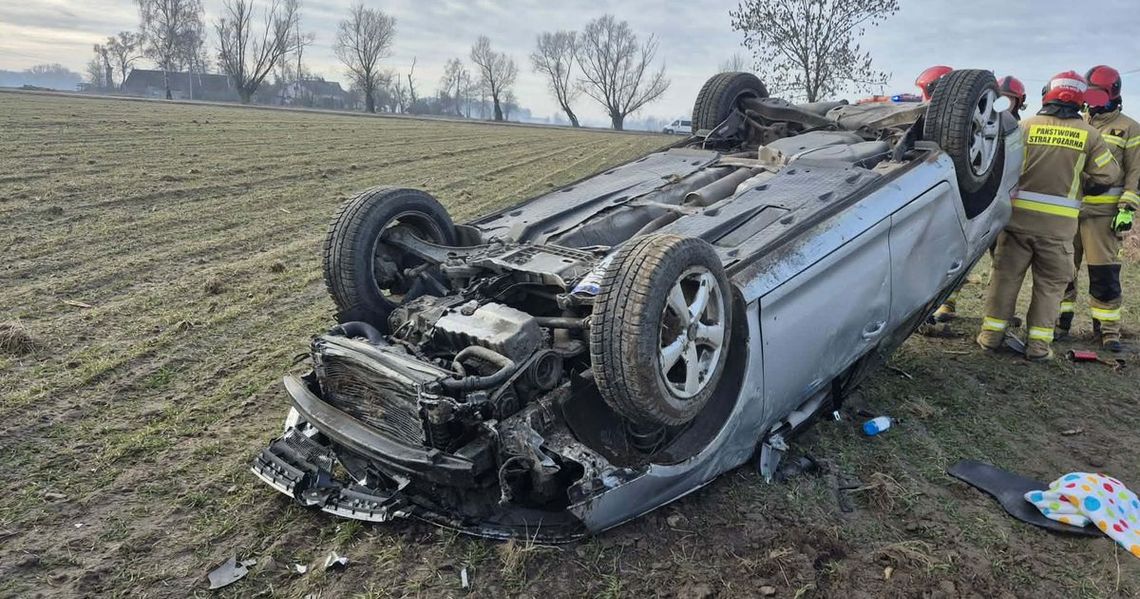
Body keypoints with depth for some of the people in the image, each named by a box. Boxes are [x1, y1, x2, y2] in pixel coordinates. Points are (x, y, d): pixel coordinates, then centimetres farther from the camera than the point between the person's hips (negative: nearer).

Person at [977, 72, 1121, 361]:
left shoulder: (1027, 126, -1)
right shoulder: (1089, 134, -1)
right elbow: (1107, 175, 3)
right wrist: (1083, 184, 23)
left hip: (1019, 215, 0)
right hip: (1059, 223, 0)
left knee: (1006, 274, 9)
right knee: (1050, 283, 9)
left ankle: (992, 333, 11)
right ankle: (1038, 343, 9)